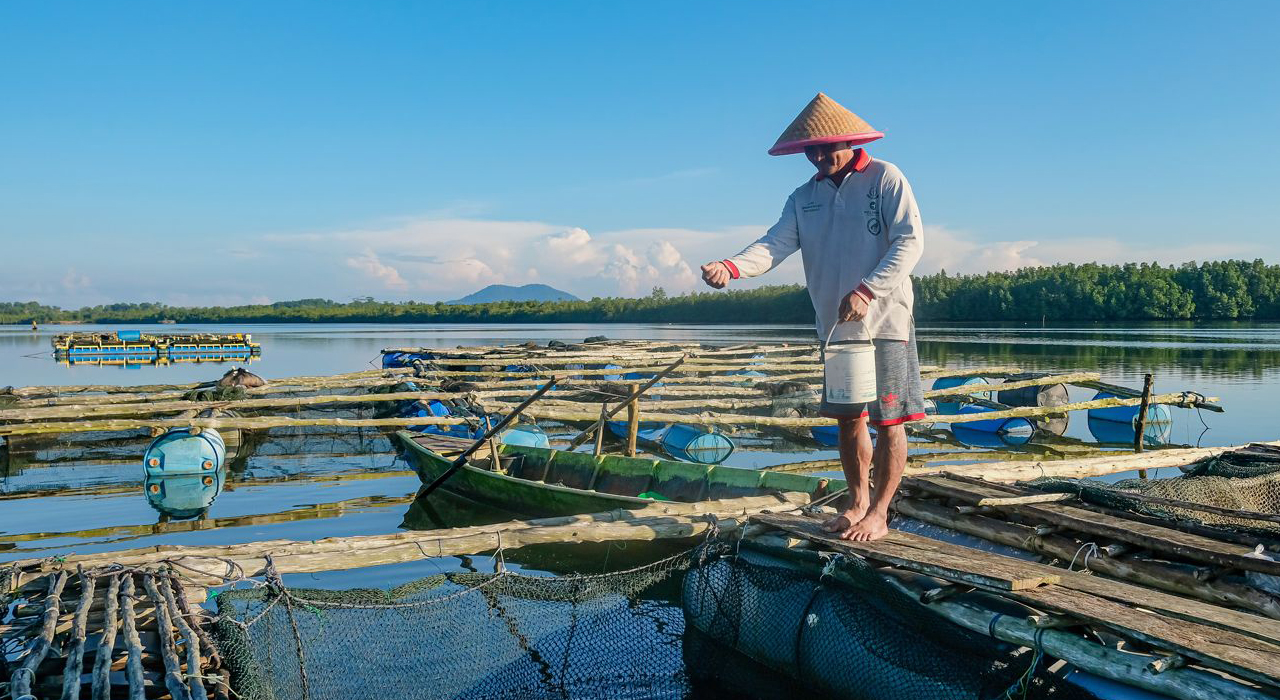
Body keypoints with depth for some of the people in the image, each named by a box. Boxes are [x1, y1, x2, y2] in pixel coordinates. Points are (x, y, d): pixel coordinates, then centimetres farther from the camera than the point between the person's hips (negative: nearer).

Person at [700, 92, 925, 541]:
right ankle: (857, 503, 26)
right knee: (848, 419, 12)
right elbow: (776, 244, -4)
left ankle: (879, 514, 9)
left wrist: (866, 290, -23)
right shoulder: (805, 197, 10)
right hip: (835, 325, 5)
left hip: (884, 321, -5)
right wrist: (732, 266, -24)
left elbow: (910, 240, -12)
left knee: (888, 420, -1)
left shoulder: (885, 178, -4)